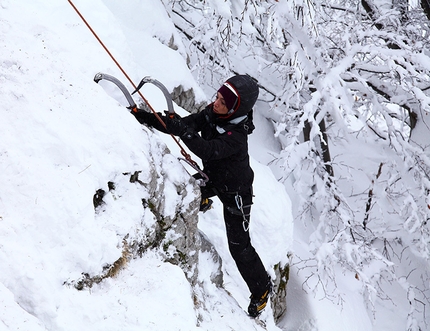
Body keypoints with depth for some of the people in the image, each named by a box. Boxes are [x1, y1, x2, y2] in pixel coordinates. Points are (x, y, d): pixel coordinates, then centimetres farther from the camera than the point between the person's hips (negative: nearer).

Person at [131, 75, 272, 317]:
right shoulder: (211, 113, -16)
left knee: (239, 245, -2)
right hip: (213, 178, 7)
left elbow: (207, 151, -50)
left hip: (235, 192, -7)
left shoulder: (237, 136, -38)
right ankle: (201, 202, 51)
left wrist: (182, 131, -61)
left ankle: (262, 288, 20)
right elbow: (183, 126, -13)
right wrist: (145, 117, -22)